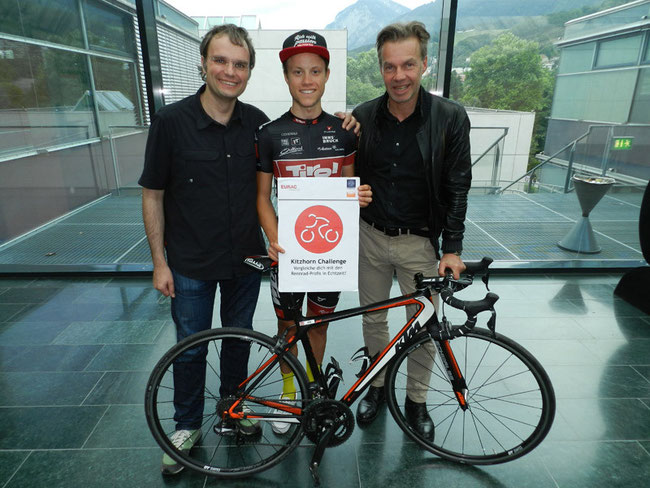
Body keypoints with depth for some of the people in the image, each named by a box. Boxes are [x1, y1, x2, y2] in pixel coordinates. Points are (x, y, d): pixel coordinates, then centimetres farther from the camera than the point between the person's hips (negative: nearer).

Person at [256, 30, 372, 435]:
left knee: (318, 323, 17)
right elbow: (262, 196, -3)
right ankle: (287, 390, 41)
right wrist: (274, 240, -17)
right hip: (288, 248, -1)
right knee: (287, 325, 14)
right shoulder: (271, 134, -6)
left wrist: (361, 198, -15)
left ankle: (312, 388, 43)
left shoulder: (343, 131, 0)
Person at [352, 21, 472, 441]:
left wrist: (452, 249, -10)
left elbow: (457, 189, -6)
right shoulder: (363, 117, -3)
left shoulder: (450, 118, -9)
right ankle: (377, 386, 40)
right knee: (373, 319, 16)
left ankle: (417, 400, 34)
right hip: (371, 237, 2)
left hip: (420, 241, -1)